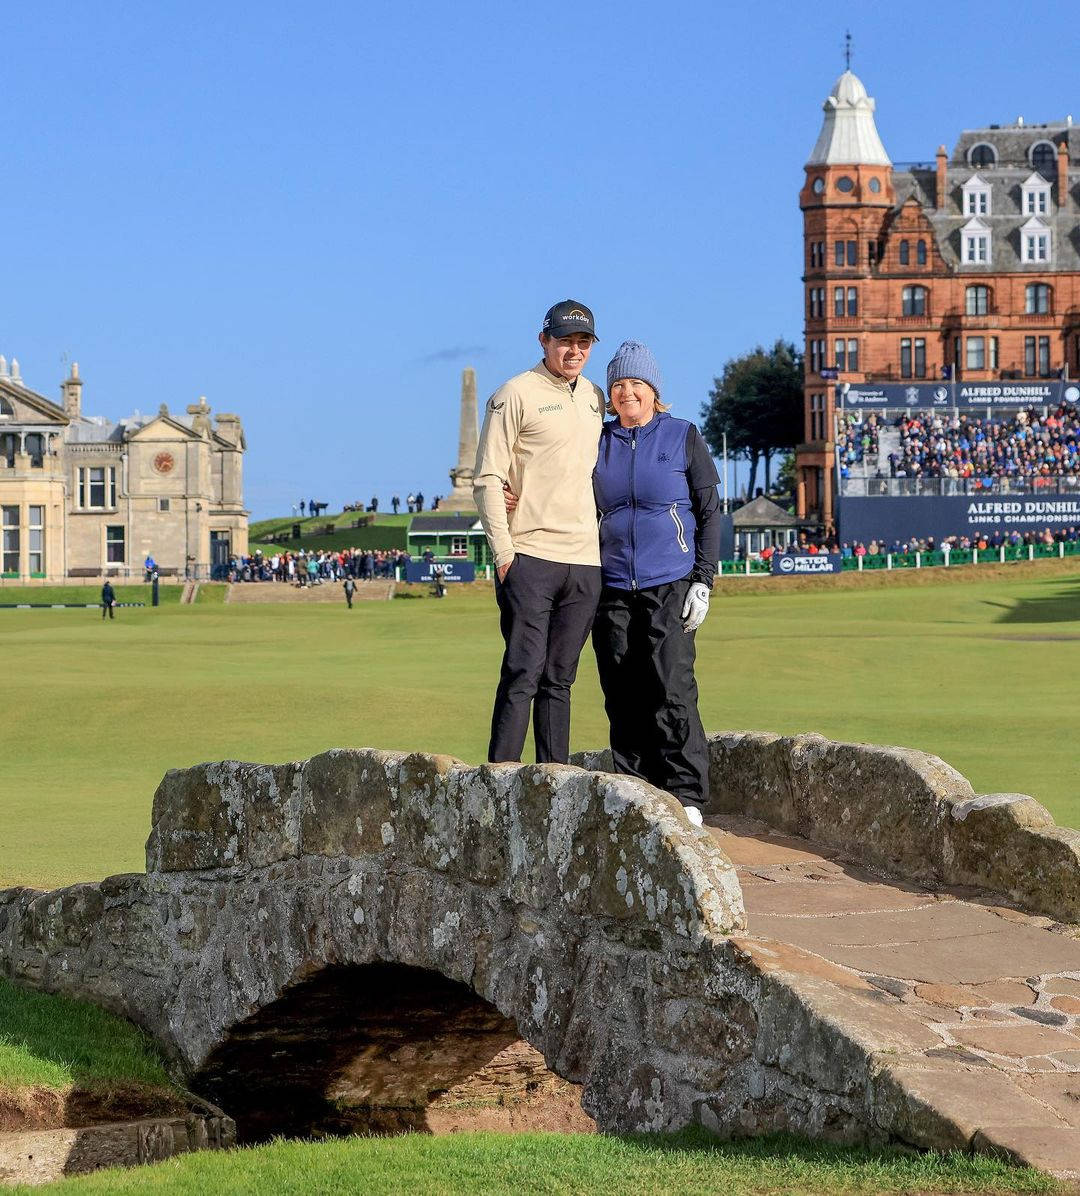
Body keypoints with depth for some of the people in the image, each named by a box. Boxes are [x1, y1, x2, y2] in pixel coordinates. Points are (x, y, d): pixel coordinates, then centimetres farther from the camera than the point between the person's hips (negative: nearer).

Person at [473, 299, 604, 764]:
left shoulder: (594, 397, 17)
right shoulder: (515, 395, -3)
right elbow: (488, 478, -7)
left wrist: (597, 542, 16)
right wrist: (503, 553, -13)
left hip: (584, 561, 6)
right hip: (530, 558, -6)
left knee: (559, 679, 8)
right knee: (523, 674, -11)